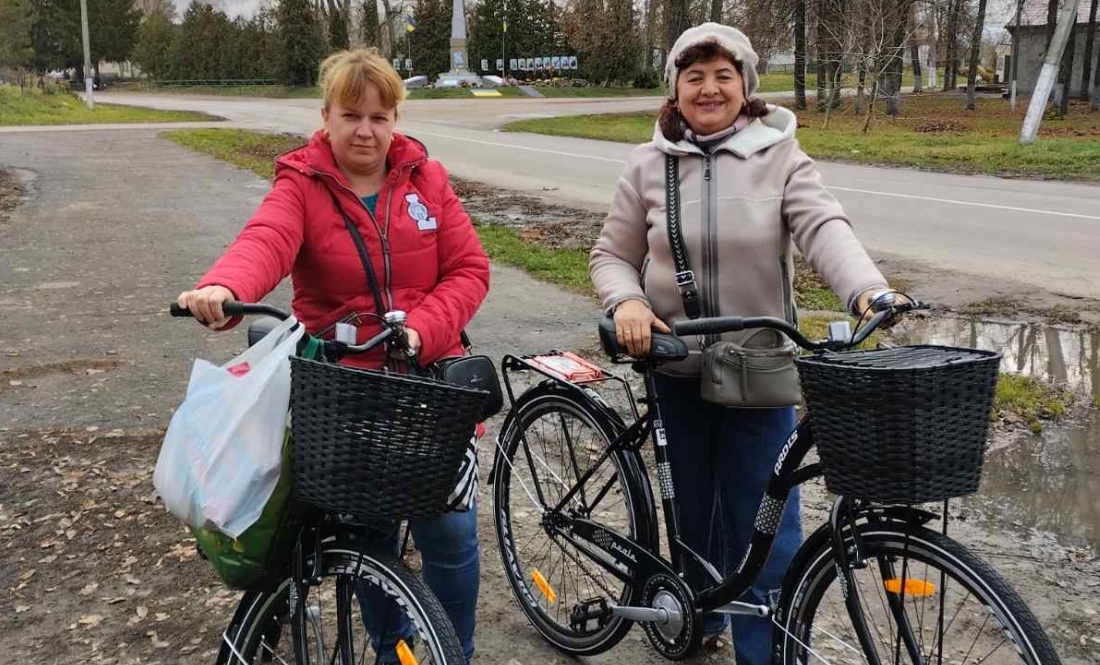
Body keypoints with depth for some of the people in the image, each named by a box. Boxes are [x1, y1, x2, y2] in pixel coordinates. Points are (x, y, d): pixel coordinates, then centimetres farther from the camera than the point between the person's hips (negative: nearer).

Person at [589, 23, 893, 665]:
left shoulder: (780, 157, -5)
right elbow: (613, 254, 5)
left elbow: (824, 227, -20)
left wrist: (868, 290, -39)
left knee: (764, 523, 1)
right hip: (677, 367, 2)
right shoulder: (649, 165, 0)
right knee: (695, 506, 18)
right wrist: (627, 302, -17)